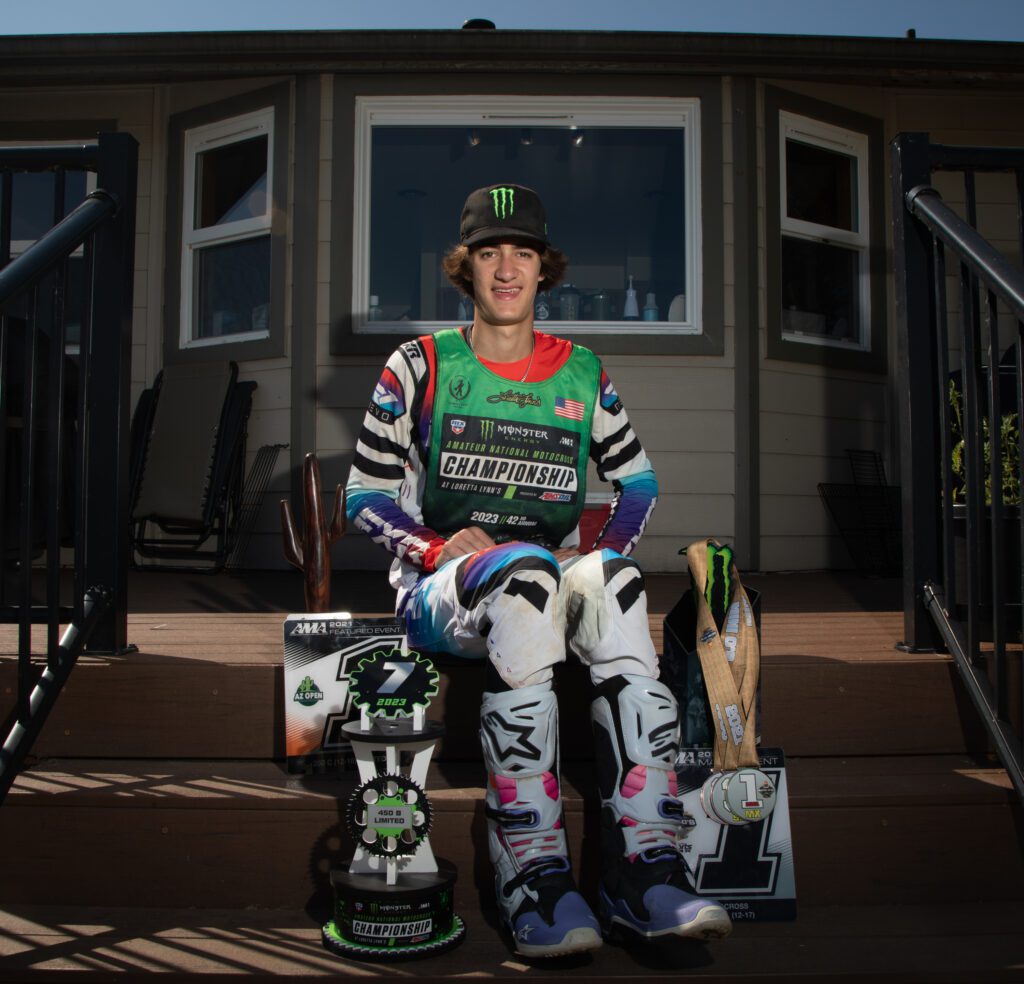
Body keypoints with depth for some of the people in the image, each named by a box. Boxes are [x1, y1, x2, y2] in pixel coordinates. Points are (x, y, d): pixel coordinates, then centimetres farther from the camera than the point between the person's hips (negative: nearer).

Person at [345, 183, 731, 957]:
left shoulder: (581, 373, 14)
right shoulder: (422, 366, 7)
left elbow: (638, 479, 20)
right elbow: (365, 493, 6)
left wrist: (606, 550, 0)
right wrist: (437, 546, -13)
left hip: (552, 574, 3)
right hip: (441, 588, -2)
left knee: (615, 580, -34)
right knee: (524, 574, -39)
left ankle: (647, 868, -36)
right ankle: (535, 880, -37)